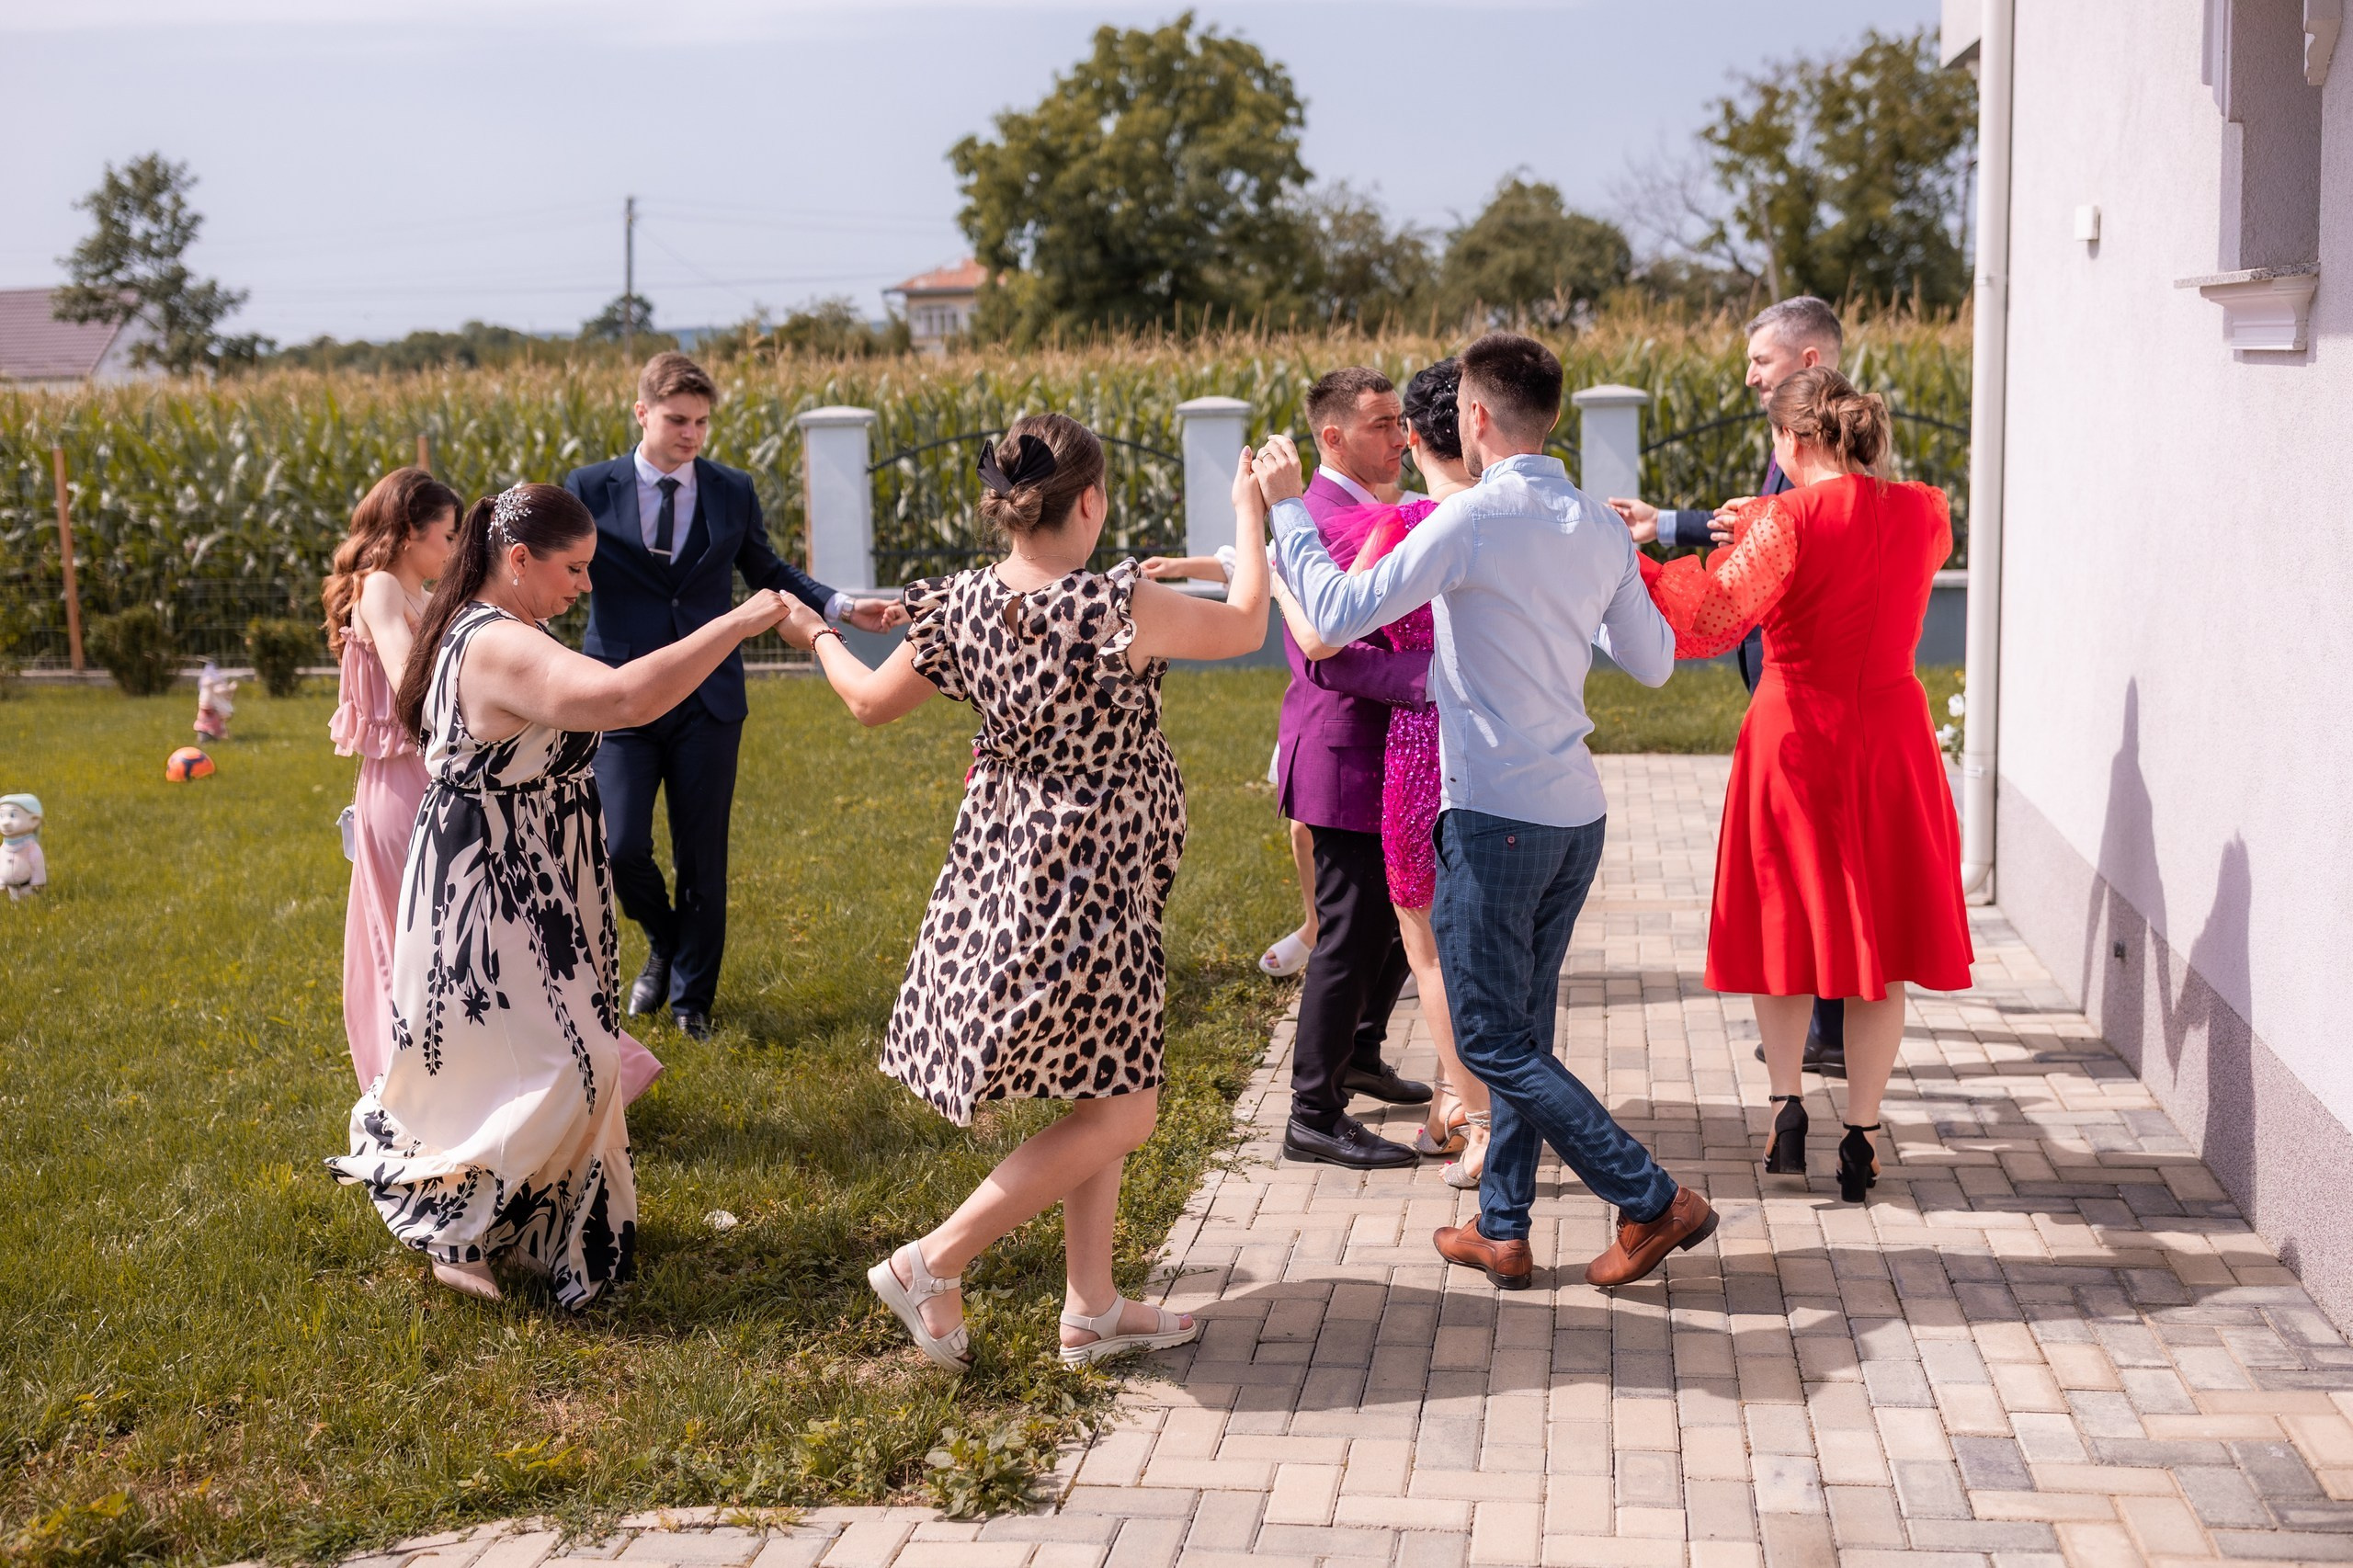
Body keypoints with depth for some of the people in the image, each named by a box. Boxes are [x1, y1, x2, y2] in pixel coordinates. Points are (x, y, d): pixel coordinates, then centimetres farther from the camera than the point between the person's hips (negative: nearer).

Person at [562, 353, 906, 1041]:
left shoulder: (733, 491, 5)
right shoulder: (590, 489, -1)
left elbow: (767, 571, 16)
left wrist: (842, 607, 4)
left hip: (707, 701, 1)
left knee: (703, 857, 5)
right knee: (622, 849, -9)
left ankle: (692, 998, 23)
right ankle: (663, 942, 25)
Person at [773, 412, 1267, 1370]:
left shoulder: (960, 607, -4)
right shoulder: (1122, 607, -22)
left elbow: (872, 702, 10)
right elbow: (1245, 627, -6)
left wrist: (817, 635, 31)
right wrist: (1249, 515, 11)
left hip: (1001, 873, 8)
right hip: (1090, 886, -8)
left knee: (1099, 1086, 19)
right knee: (1120, 1110, 4)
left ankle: (1091, 1308, 24)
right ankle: (932, 1265, 4)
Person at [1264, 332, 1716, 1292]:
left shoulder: (1475, 519, -15)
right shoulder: (1599, 528, 6)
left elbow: (1338, 615, -14)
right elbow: (1653, 662, 16)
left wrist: (1286, 509, -2)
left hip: (1494, 815, -7)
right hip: (1575, 814, 8)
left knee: (1493, 1041, 1)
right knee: (1525, 1029, 16)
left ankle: (1654, 1201, -1)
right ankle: (1502, 1229, 21)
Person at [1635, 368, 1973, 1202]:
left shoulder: (1788, 521, -15)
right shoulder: (1923, 513, 2)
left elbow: (1708, 618, -24)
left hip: (1797, 737, -4)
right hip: (1893, 736, 4)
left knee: (1785, 926, 14)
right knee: (1875, 936, 10)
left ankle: (1787, 1102, 3)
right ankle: (1861, 1134, 12)